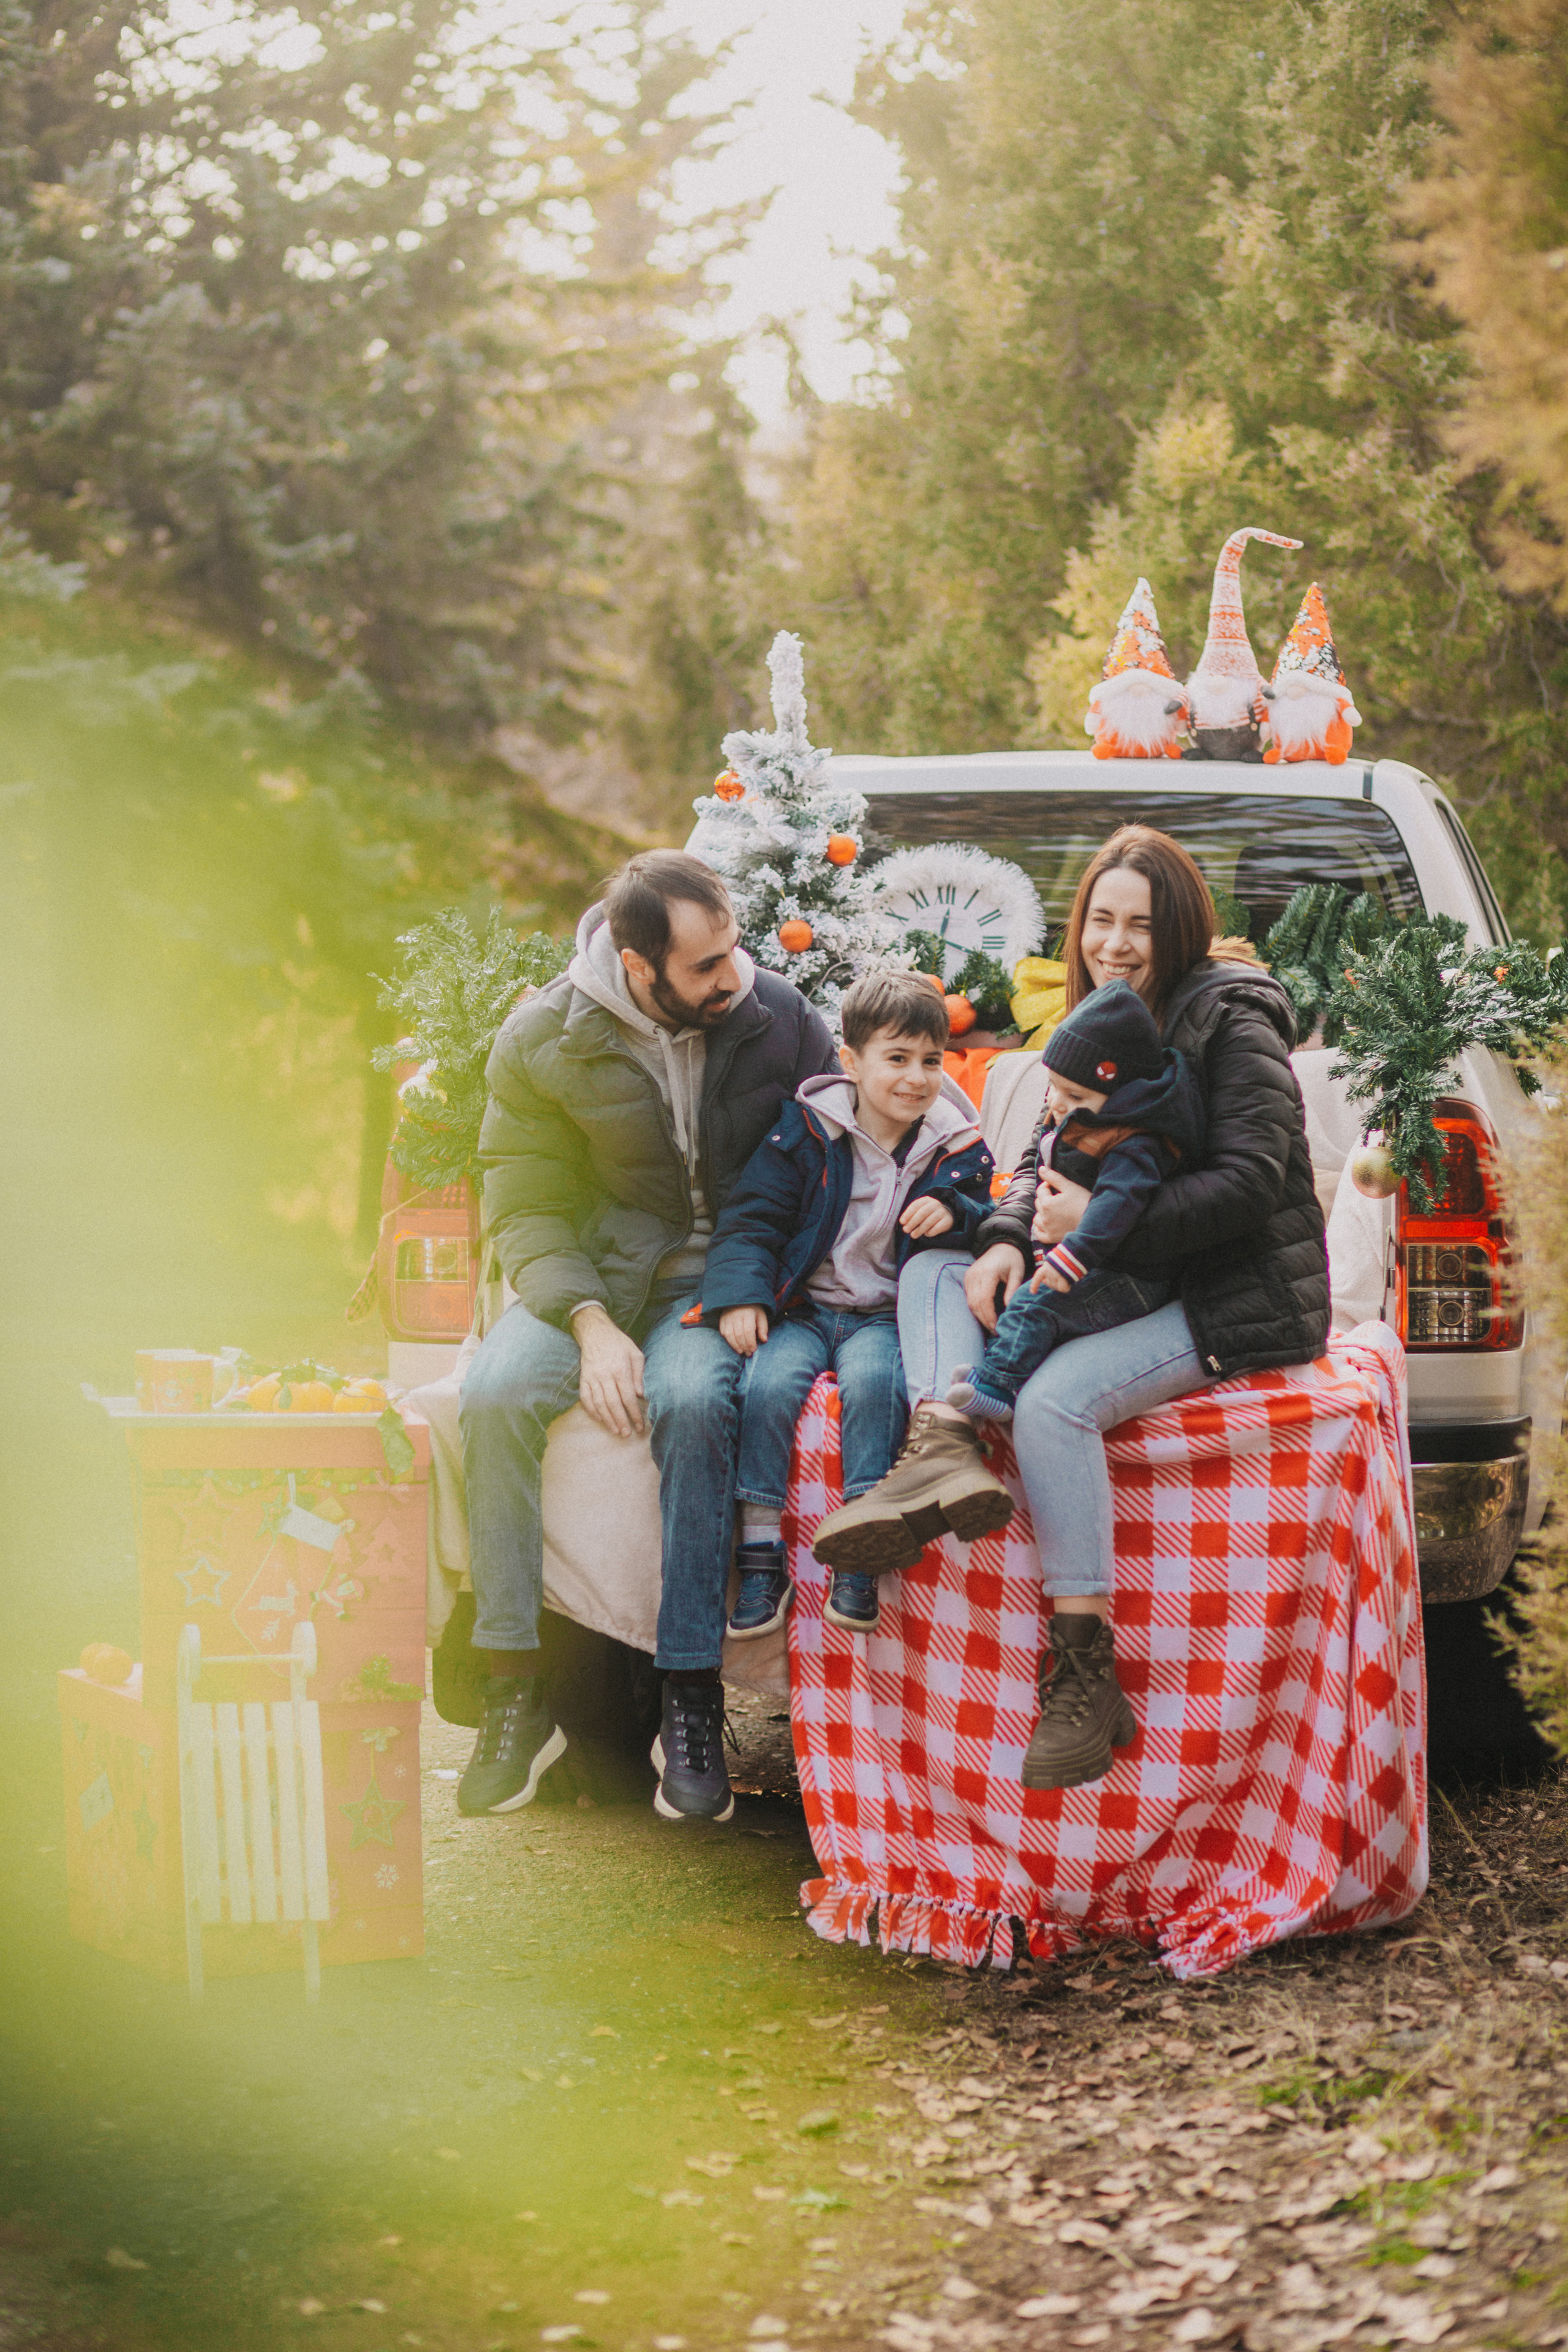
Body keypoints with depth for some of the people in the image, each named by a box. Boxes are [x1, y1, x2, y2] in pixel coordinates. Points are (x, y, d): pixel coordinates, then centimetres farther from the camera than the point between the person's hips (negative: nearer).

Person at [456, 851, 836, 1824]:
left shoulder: (779, 1016, -3)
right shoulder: (542, 1041, -5)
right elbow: (526, 1207, -4)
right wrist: (590, 1325, -21)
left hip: (719, 1272, -1)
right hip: (589, 1274, 1)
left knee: (692, 1399, -35)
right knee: (498, 1393, -30)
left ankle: (692, 1698, -28)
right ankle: (517, 1688, -23)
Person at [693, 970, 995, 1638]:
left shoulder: (955, 1148, 5)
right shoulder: (804, 1133, 2)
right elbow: (751, 1219, 2)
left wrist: (955, 1217, -13)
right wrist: (739, 1294, -13)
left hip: (888, 1314, -1)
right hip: (803, 1307, 1)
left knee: (873, 1381, -33)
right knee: (767, 1384, -28)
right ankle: (762, 1559, -19)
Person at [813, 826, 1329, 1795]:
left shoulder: (1230, 1024, -10)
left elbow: (1250, 1181, -19)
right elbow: (1047, 1164, 13)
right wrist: (1009, 1242, -9)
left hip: (1239, 1303, -9)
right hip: (1130, 1286, 9)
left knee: (1056, 1397, -31)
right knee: (932, 1271, -1)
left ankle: (1086, 1670, -29)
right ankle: (945, 1448, -32)